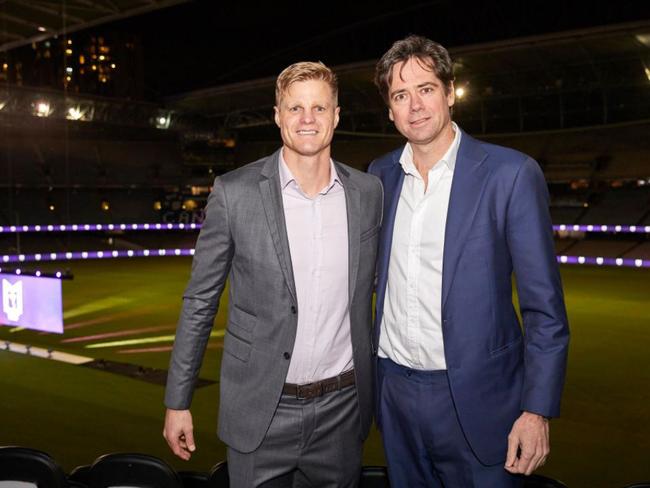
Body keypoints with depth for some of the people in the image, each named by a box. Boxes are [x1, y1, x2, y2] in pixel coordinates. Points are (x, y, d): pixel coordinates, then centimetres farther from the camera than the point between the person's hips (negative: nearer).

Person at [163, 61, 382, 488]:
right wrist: (177, 401, -2)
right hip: (261, 411, -2)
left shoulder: (369, 192, 0)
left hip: (341, 409, 3)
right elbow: (200, 300, -3)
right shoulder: (235, 192, -8)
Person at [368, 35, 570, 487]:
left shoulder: (511, 173, -11)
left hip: (474, 398, -4)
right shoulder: (380, 174, 4)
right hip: (394, 390, 5)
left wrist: (538, 411, -13)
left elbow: (544, 306, -9)